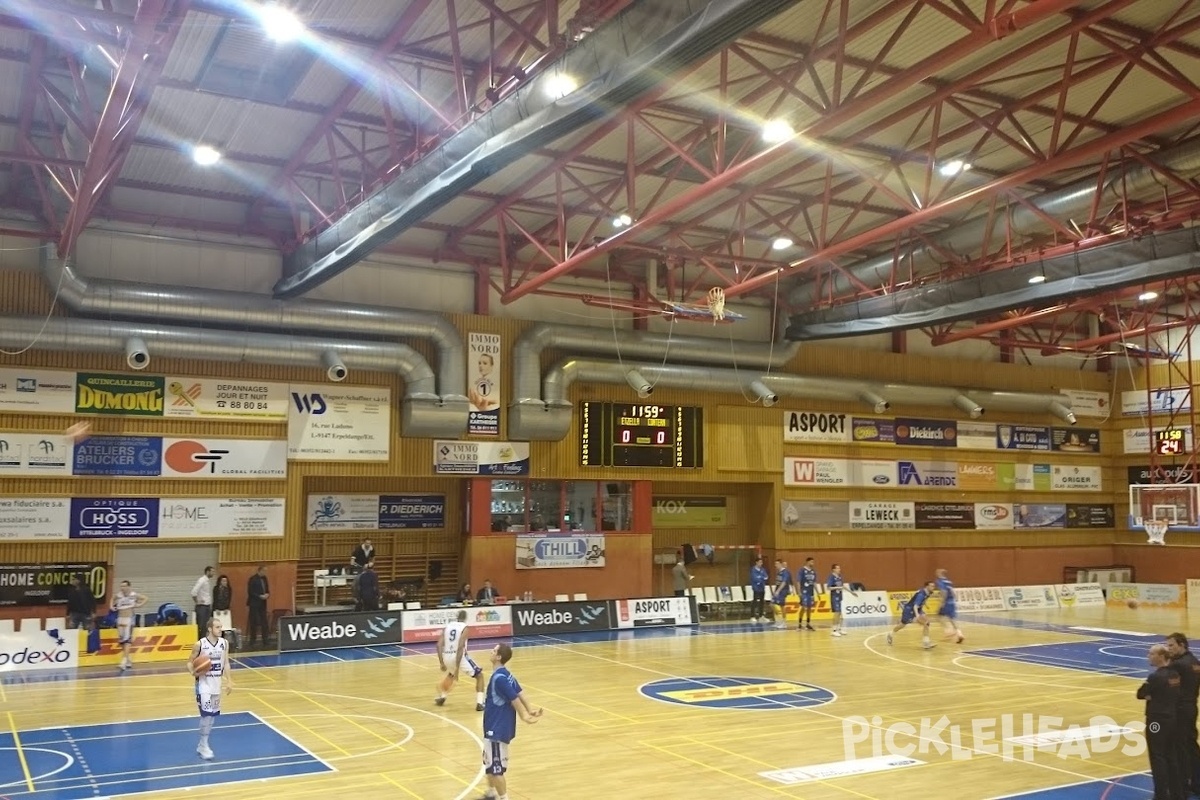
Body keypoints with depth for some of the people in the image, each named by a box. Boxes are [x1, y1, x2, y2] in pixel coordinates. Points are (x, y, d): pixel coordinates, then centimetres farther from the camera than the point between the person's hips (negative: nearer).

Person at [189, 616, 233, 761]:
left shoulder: (224, 643, 0)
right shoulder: (200, 644, -14)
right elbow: (190, 662, -5)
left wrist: (229, 681, 2)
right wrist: (193, 672, -25)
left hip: (217, 684, 5)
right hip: (203, 684, -5)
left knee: (213, 715, 11)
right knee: (206, 714, -11)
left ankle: (202, 745, 24)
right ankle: (204, 746, 2)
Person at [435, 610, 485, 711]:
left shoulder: (447, 626, 13)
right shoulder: (465, 628, -2)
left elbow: (439, 645, 2)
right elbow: (460, 647, -16)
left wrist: (441, 663, 4)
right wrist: (457, 667, -18)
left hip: (447, 657, 5)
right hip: (459, 656, -5)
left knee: (451, 675, 40)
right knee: (479, 675, 10)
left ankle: (441, 697, 43)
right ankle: (479, 703, -4)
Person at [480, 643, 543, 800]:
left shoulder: (499, 678, -22)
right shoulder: (506, 675, 8)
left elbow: (515, 699, -21)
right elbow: (519, 693, 8)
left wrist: (525, 716, -13)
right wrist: (530, 709, 5)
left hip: (497, 729, -11)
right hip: (499, 726, 11)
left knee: (495, 767, -2)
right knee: (490, 762, 25)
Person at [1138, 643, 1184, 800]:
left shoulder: (1156, 677, -20)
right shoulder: (1174, 675, 5)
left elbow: (1140, 694, -11)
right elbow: (1176, 695, 15)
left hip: (1157, 722, -8)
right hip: (1171, 719, 8)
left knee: (1158, 759, 1)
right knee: (1170, 757, 17)